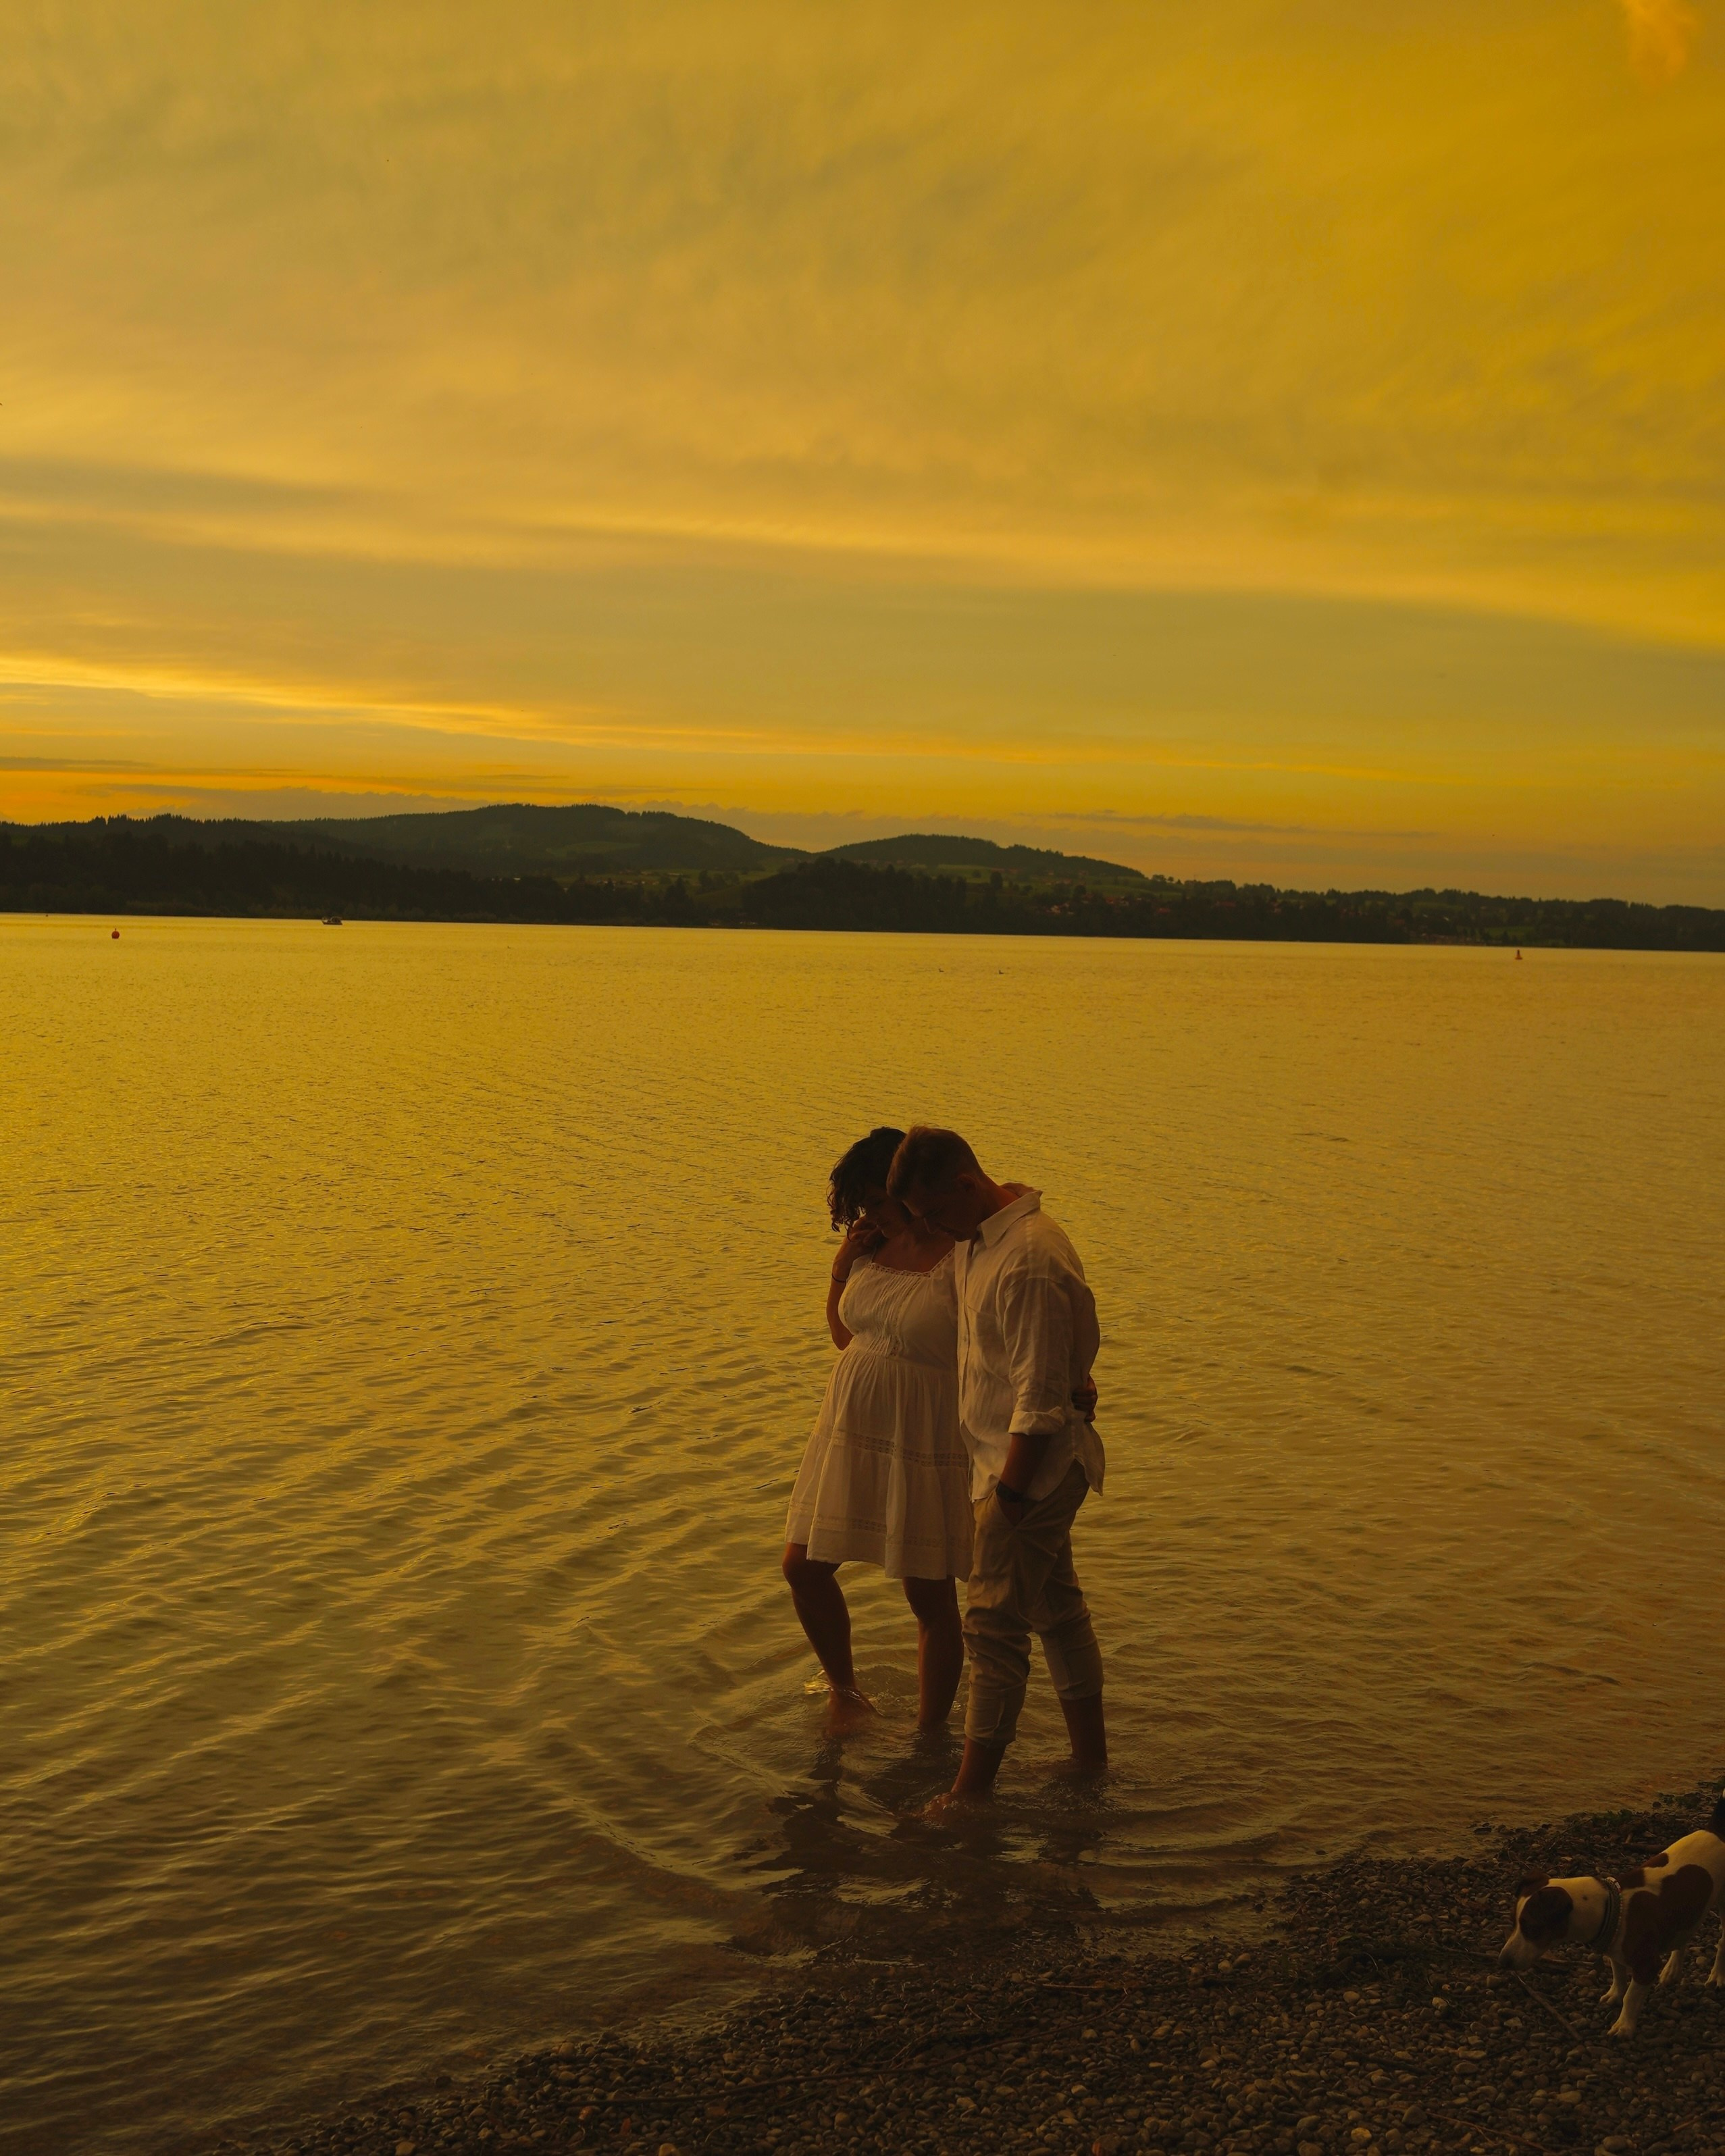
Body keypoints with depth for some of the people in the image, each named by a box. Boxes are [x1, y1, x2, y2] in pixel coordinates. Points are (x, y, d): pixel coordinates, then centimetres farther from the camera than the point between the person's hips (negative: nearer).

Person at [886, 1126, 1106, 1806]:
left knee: (994, 1623, -4)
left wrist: (1011, 1488, -23)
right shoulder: (979, 1236, 4)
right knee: (1056, 1606, 18)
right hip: (1005, 1456, 10)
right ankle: (1091, 1757, 31)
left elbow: (1041, 1397, -26)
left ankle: (973, 1789, 5)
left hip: (1031, 1467, -10)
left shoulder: (1030, 1263, -28)